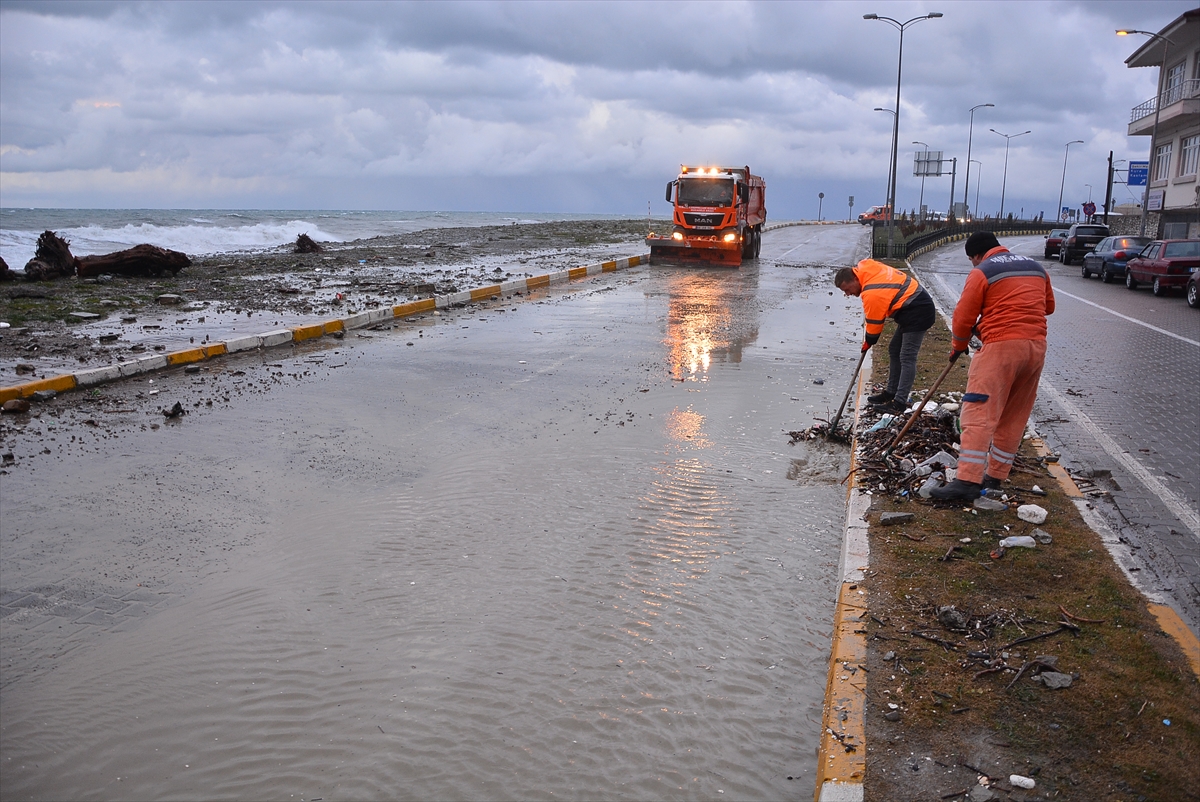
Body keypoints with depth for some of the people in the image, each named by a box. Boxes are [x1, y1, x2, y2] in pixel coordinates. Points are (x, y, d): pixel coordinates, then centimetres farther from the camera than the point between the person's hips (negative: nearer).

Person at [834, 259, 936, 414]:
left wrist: (867, 343, 4)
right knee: (894, 350, 15)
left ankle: (900, 402, -12)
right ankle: (891, 392, 23)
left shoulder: (872, 294, -26)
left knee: (906, 357, -11)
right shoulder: (865, 267, 1)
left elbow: (874, 324, -14)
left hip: (918, 312, -11)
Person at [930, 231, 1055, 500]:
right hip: (1037, 346, 7)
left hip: (1000, 346, -7)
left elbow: (964, 317, -3)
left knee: (979, 413, -10)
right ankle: (995, 476, 20)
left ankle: (968, 480, -18)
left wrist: (958, 347, 13)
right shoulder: (1037, 268, 18)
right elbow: (1048, 305, 27)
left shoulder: (981, 273, -3)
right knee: (1014, 417, 13)